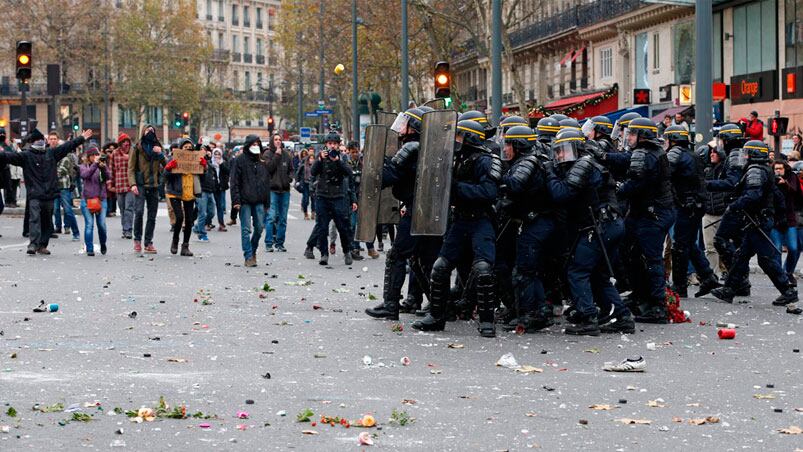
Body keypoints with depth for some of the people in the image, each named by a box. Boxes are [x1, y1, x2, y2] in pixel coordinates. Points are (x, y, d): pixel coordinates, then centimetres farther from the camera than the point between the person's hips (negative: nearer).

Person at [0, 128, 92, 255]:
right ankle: (33, 244, -25)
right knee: (35, 218, -19)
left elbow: (67, 147, 21)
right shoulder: (26, 156, 1)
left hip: (49, 195, 5)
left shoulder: (51, 153, 13)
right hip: (34, 195, -5)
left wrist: (82, 138, 26)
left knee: (47, 222, 9)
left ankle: (42, 245, 17)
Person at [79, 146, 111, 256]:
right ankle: (89, 249, 0)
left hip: (101, 199, 1)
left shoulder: (102, 165, 9)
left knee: (102, 224, -3)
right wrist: (95, 164, -22)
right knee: (89, 224, -7)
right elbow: (85, 174, -14)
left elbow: (108, 177, -6)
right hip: (87, 199, -1)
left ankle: (103, 245, 21)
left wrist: (103, 167, -22)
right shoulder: (84, 166, 6)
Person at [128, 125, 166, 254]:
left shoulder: (157, 148, 15)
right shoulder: (137, 149, 4)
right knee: (139, 212, -18)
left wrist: (160, 154, -8)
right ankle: (137, 240, -4)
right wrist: (133, 184, -13)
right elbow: (131, 168, 0)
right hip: (140, 185, -4)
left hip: (154, 186, 4)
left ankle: (148, 243, 10)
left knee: (152, 216, 4)